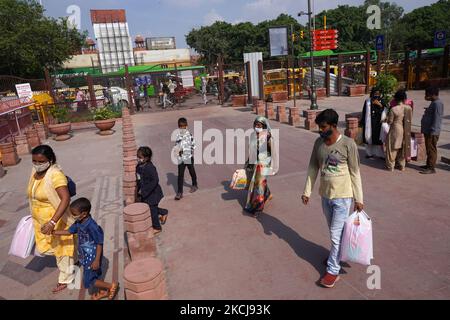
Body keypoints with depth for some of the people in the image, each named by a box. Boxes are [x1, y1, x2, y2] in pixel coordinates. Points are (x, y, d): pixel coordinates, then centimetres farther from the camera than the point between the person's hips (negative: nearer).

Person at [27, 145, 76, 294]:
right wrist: (35, 216, 23)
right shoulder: (35, 172, -2)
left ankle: (65, 279, 32)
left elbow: (66, 199, -38)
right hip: (40, 220, 8)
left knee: (61, 248, 11)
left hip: (56, 220, -8)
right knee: (43, 248, 23)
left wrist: (52, 222, -44)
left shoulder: (55, 175, -28)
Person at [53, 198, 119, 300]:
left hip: (92, 258, -9)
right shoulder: (78, 222, -4)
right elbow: (69, 232, 14)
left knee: (88, 281, 0)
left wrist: (97, 260, -21)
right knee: (94, 276, 23)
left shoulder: (92, 226, -30)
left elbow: (99, 244, -24)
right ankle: (103, 292, 43)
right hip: (85, 256, 9)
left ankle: (111, 286, 13)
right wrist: (54, 232, 4)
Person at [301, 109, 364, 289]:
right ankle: (337, 254, 44)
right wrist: (307, 191, 5)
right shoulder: (319, 142, -1)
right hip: (325, 195, 5)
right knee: (334, 231, 21)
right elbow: (313, 168, 6)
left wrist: (358, 199, -7)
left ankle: (333, 271, 15)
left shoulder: (348, 144, -15)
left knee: (336, 234, 1)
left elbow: (355, 173, -10)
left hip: (342, 196, -5)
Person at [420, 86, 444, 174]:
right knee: (429, 149, 17)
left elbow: (436, 119, -22)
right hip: (428, 131, 10)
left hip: (432, 132, -10)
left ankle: (431, 168, 1)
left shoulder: (437, 104, -17)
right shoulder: (434, 103, 15)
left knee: (431, 149, -5)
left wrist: (432, 131, -22)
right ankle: (428, 165, 27)